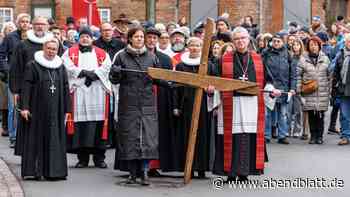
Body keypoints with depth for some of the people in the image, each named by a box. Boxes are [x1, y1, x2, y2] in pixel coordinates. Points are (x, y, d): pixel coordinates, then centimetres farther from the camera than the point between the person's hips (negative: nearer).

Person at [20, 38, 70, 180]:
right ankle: (33, 170, 5)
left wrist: (66, 109, 6)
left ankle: (53, 171, 5)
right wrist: (25, 107, -14)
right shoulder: (33, 66, 0)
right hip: (38, 109, -3)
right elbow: (26, 87, -6)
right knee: (36, 139, 0)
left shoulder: (61, 67, 11)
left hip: (56, 110, 3)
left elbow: (65, 89, 11)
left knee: (55, 139, 2)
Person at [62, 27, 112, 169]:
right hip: (78, 91, -1)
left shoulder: (101, 53, 18)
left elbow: (106, 67, 3)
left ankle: (99, 158, 2)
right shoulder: (70, 53, 14)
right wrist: (83, 72, -11)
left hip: (97, 92, 1)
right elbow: (68, 67, -2)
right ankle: (82, 158, 0)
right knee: (80, 123, -6)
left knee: (98, 123, -3)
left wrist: (94, 74, -12)